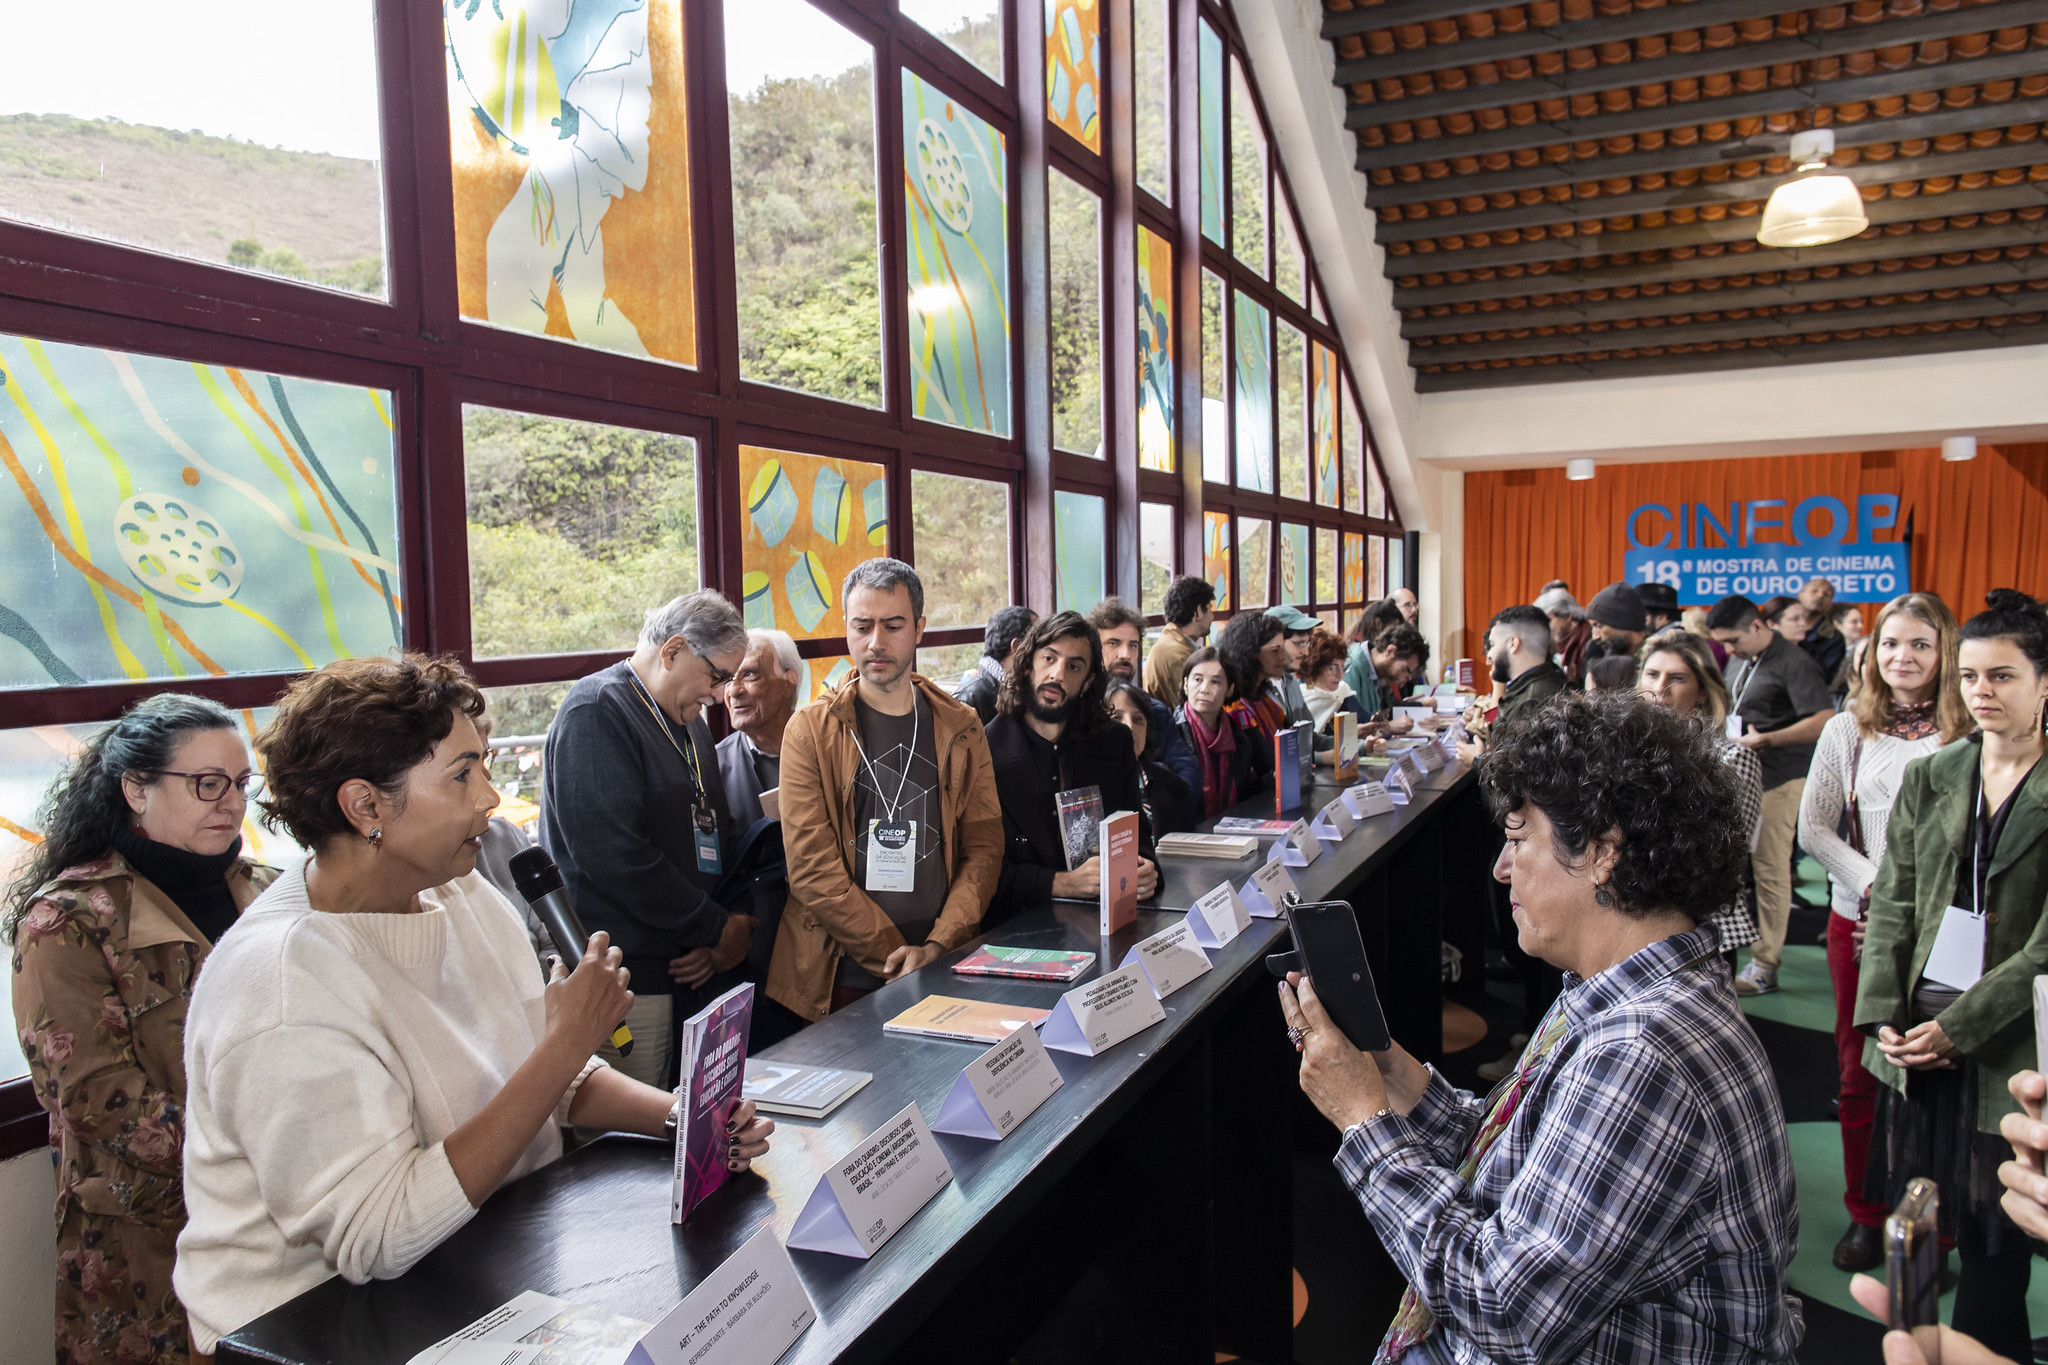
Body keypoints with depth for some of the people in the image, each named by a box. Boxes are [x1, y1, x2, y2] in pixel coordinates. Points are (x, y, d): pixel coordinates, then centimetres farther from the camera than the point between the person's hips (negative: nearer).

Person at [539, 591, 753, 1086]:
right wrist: (716, 928, -12)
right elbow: (613, 855, -21)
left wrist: (737, 924, 1)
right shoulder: (597, 711, -12)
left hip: (691, 969, 8)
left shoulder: (687, 720, 18)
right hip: (628, 977, -8)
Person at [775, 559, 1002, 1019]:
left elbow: (984, 847, 3)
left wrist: (937, 948, -10)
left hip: (944, 968, 2)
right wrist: (893, 959, -12)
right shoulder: (810, 730, -1)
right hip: (840, 978, -2)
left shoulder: (960, 728, 7)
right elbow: (811, 868, -8)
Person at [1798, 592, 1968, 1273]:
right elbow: (1812, 827, 3)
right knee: (1860, 1072, 9)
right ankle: (1866, 1214, 23)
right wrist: (1878, 884, -9)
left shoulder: (1969, 735, -2)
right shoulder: (1847, 731, 5)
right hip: (1859, 919, 2)